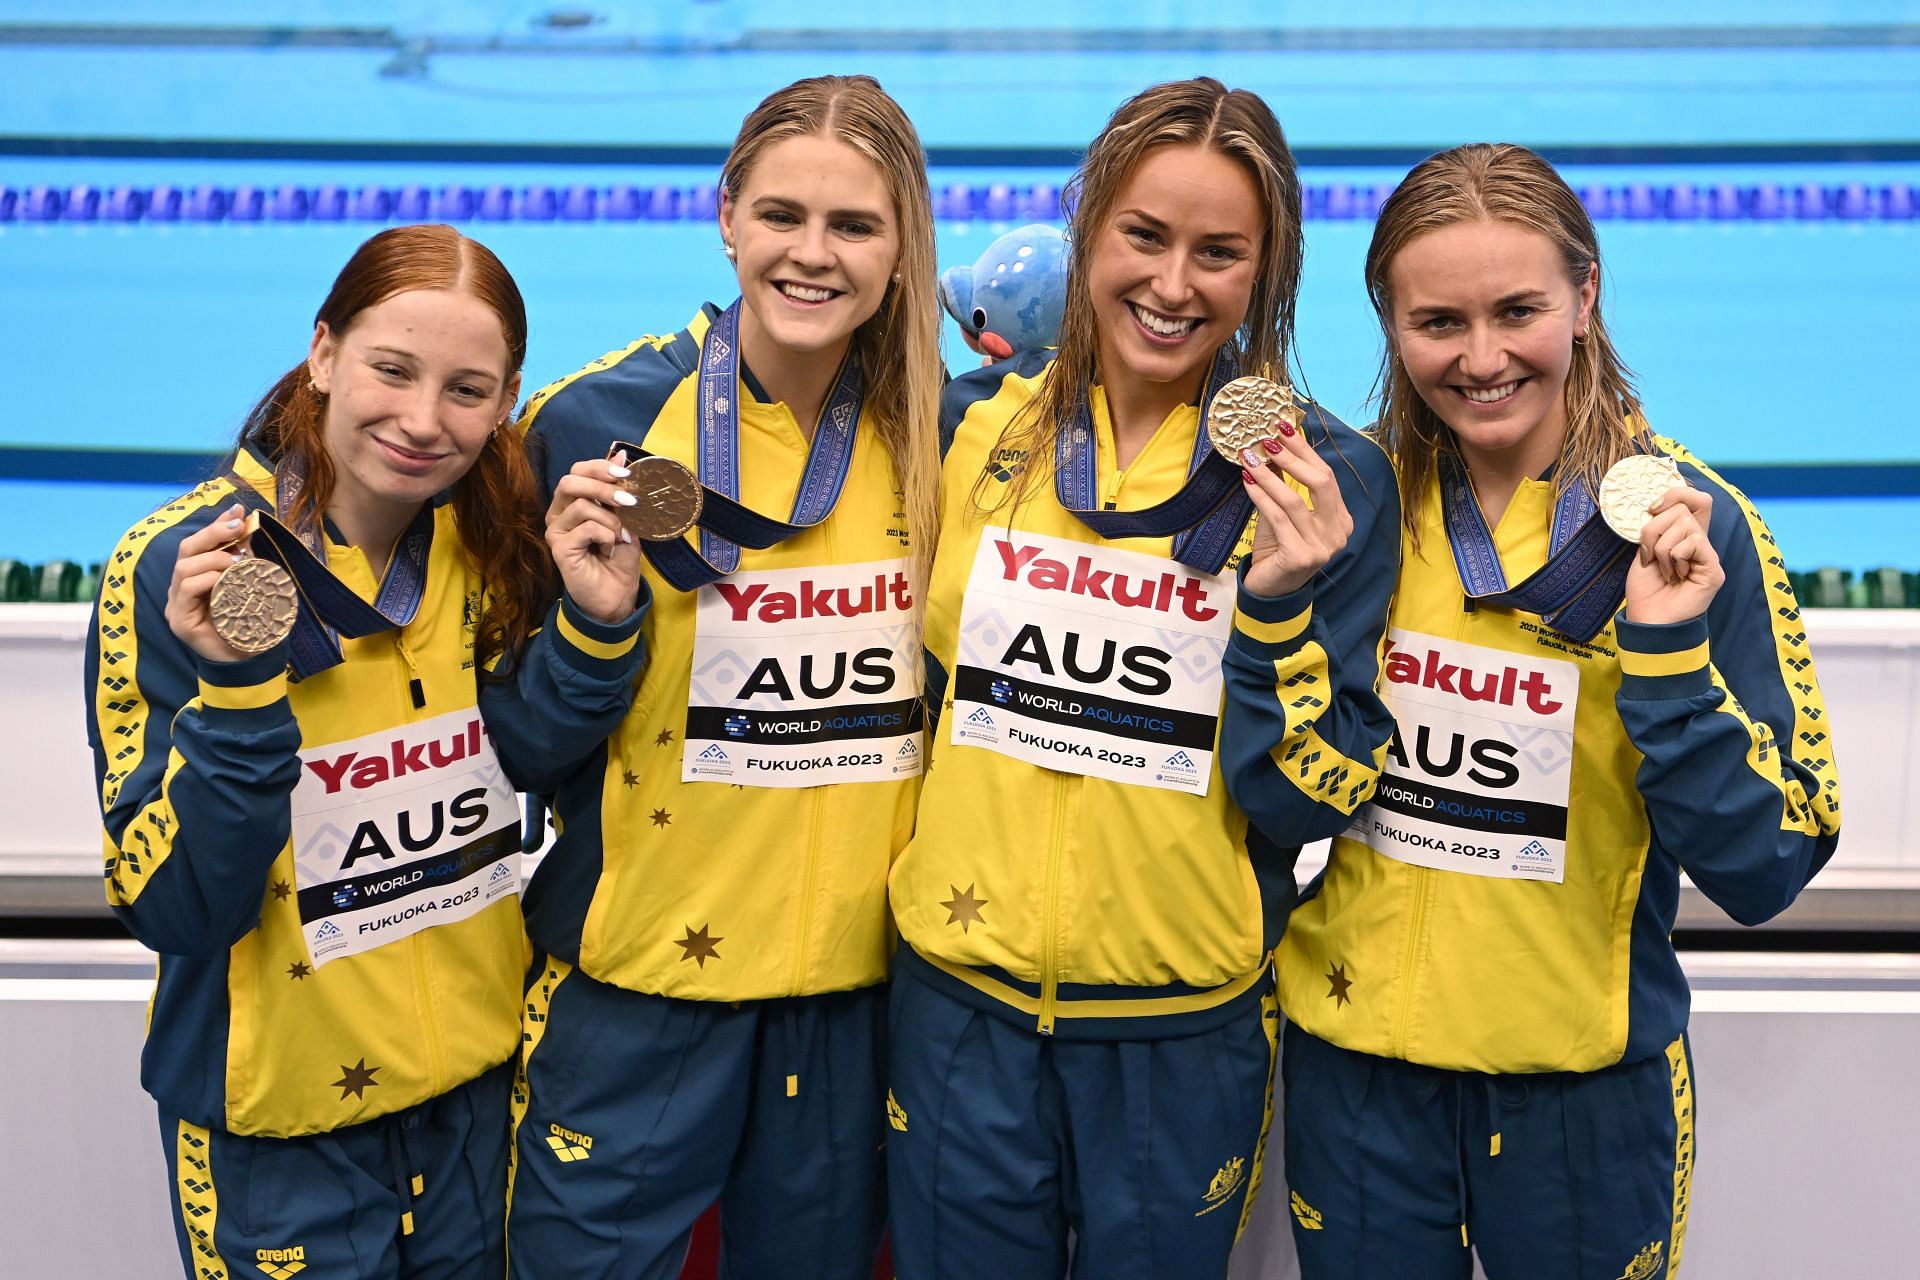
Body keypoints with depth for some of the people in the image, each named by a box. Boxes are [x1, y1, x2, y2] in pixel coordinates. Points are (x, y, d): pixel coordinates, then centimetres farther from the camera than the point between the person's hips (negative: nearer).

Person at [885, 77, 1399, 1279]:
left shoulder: (1324, 483, -8)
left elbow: (1308, 807, -10)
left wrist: (1278, 608, -23)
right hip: (962, 1004, 2)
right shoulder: (976, 423, -2)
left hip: (1184, 1034, -1)